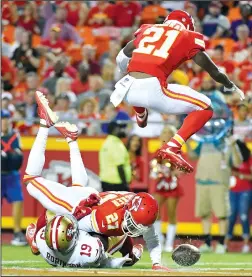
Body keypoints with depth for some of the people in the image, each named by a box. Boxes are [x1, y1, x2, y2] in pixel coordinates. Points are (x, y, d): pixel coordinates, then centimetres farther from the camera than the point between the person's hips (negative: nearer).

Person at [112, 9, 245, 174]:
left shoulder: (148, 29, 24)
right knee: (205, 108, 8)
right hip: (153, 90, -5)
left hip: (129, 90, 6)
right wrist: (231, 87, 36)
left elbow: (122, 59, 34)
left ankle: (141, 116, 65)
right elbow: (214, 71, 17)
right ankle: (171, 148, -8)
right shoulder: (188, 38, 13)